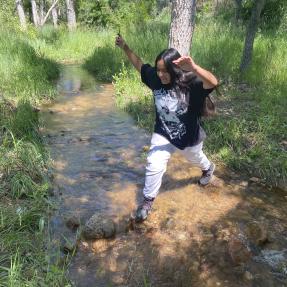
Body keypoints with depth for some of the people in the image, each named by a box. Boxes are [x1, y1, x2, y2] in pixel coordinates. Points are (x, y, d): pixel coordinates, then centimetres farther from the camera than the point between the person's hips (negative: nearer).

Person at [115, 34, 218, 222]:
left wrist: (194, 67, -64)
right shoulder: (155, 78, -15)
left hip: (188, 136, -2)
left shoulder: (191, 83, -30)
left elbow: (213, 83, -49)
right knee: (154, 166, -5)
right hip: (163, 134, 2)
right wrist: (125, 47, -9)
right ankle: (148, 200, 17)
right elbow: (139, 64, -1)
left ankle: (208, 168, 65)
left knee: (196, 159, 28)